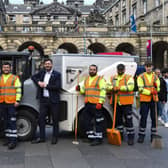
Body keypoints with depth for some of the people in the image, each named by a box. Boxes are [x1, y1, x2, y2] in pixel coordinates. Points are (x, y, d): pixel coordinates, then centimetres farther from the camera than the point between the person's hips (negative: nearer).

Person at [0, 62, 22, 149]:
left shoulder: (15, 78, 1)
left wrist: (17, 100, -13)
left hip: (11, 103, -5)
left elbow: (18, 90, -4)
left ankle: (13, 140, -9)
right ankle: (8, 139, 20)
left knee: (12, 122, -9)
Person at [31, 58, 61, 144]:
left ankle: (55, 137, 16)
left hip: (53, 100, -4)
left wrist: (46, 85, -14)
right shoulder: (42, 72, 11)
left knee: (55, 120, 5)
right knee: (41, 119, 5)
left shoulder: (57, 74, -5)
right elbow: (33, 77, 21)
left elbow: (58, 87, -14)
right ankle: (42, 137, 15)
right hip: (43, 99, 4)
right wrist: (38, 82, 2)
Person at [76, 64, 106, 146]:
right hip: (88, 104, 8)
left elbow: (103, 91, -10)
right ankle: (91, 137, 22)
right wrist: (79, 89, 6)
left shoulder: (100, 79, -2)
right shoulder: (86, 80, 21)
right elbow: (84, 90, 28)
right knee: (85, 121, 10)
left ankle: (98, 139, 2)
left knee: (98, 122, -4)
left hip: (96, 104, -8)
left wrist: (100, 102, -18)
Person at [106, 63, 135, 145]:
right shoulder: (113, 78, 16)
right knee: (118, 119, 13)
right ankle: (119, 135, 26)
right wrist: (112, 88, -15)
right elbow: (108, 86, 7)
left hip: (126, 102, -5)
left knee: (128, 120, -5)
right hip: (116, 102, 5)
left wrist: (119, 88, -19)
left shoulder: (129, 77, 1)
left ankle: (131, 137, 0)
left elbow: (130, 87, -15)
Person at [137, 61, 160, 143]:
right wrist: (150, 92, -19)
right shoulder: (141, 77, 2)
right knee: (143, 117, -2)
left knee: (154, 118, 4)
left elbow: (158, 89, 9)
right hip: (144, 100, -3)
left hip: (154, 100, 3)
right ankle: (141, 135, 7)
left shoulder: (155, 77, 12)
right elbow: (141, 89, -8)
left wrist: (156, 87, -14)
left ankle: (153, 135, 14)